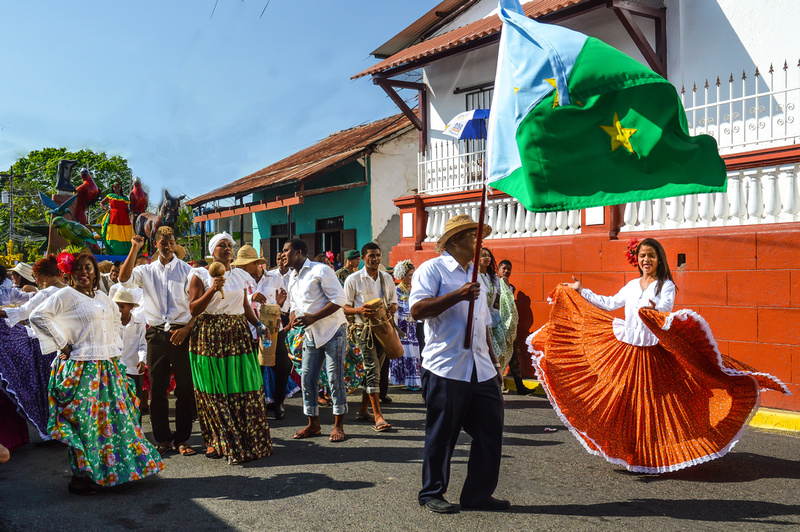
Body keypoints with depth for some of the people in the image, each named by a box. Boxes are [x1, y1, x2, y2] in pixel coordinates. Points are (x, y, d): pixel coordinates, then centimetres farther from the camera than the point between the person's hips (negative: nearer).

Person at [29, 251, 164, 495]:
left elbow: (116, 319, 32)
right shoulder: (65, 295, -5)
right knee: (83, 420, -4)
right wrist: (62, 344, -12)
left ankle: (112, 470, 22)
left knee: (114, 416, 9)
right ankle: (80, 477, 7)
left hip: (108, 365, 7)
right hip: (81, 367, -7)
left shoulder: (103, 298, 14)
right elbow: (37, 316, -13)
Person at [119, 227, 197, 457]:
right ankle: (163, 438, 17)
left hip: (181, 332, -2)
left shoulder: (187, 270, 5)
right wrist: (134, 249, -12)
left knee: (185, 387, 0)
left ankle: (182, 438, 11)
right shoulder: (146, 270, 12)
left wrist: (186, 328, -11)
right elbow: (124, 279, -8)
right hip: (157, 333, 2)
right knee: (157, 388, 6)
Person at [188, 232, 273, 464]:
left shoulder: (240, 275, 14)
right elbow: (193, 309, -7)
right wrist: (213, 289, -17)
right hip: (210, 336, -4)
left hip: (238, 334, 4)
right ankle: (215, 440, 15)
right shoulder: (201, 275, 0)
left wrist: (258, 325, 5)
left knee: (243, 388, 3)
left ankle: (249, 440, 13)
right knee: (214, 391, 1)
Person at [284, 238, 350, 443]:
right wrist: (293, 318, 0)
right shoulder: (292, 278, 14)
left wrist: (313, 317, -22)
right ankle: (313, 424, 18)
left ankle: (338, 426, 6)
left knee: (335, 378, -4)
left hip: (332, 331, -7)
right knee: (307, 379, 6)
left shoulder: (320, 270, -11)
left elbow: (340, 300, -17)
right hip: (311, 334, 8)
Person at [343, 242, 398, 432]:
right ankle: (378, 416, -13)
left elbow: (394, 301, 17)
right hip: (364, 329, -5)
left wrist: (392, 308, -7)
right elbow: (345, 308, -2)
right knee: (372, 370, -12)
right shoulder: (353, 279, -3)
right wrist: (359, 311, -22)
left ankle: (363, 409, 24)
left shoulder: (387, 278, 11)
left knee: (374, 370, 11)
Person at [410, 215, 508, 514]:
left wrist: (494, 365, 23)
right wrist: (459, 295, -20)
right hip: (446, 368, -7)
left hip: (480, 370, 7)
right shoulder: (432, 269, -3)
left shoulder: (475, 276, 21)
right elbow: (417, 309, -17)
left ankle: (478, 494, 20)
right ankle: (432, 494, 21)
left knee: (491, 431, 6)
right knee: (441, 436, 3)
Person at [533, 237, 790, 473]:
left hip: (653, 355, -5)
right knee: (624, 403, 6)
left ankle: (657, 456, 10)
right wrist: (581, 291, 31)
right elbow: (610, 303, 25)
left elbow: (663, 310, -23)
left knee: (651, 403, -3)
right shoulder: (631, 285, 12)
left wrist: (653, 309, -47)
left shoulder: (666, 286, -4)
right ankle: (630, 452, 19)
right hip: (624, 350, 5)